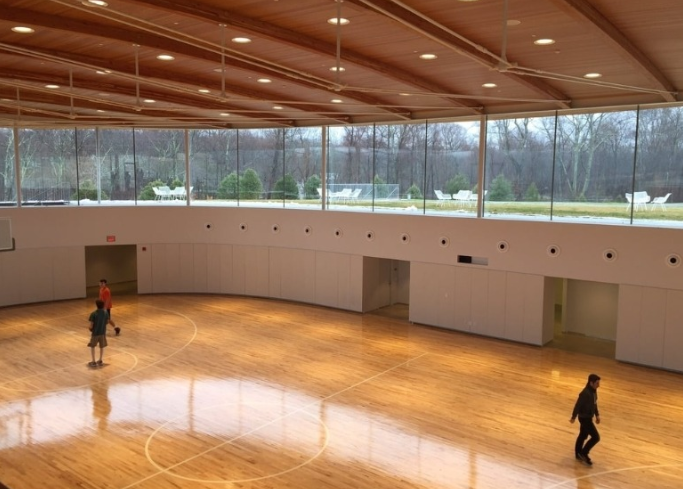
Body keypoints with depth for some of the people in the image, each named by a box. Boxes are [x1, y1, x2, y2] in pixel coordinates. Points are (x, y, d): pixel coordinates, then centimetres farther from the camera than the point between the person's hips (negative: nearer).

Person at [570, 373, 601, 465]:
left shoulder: (593, 391, 1)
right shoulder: (585, 393, -29)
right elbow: (578, 405, -23)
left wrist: (597, 415, 20)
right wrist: (573, 417, -15)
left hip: (589, 417, 9)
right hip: (585, 418, -9)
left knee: (583, 435, 20)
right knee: (596, 437, -5)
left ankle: (578, 454, 35)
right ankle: (583, 453, 9)